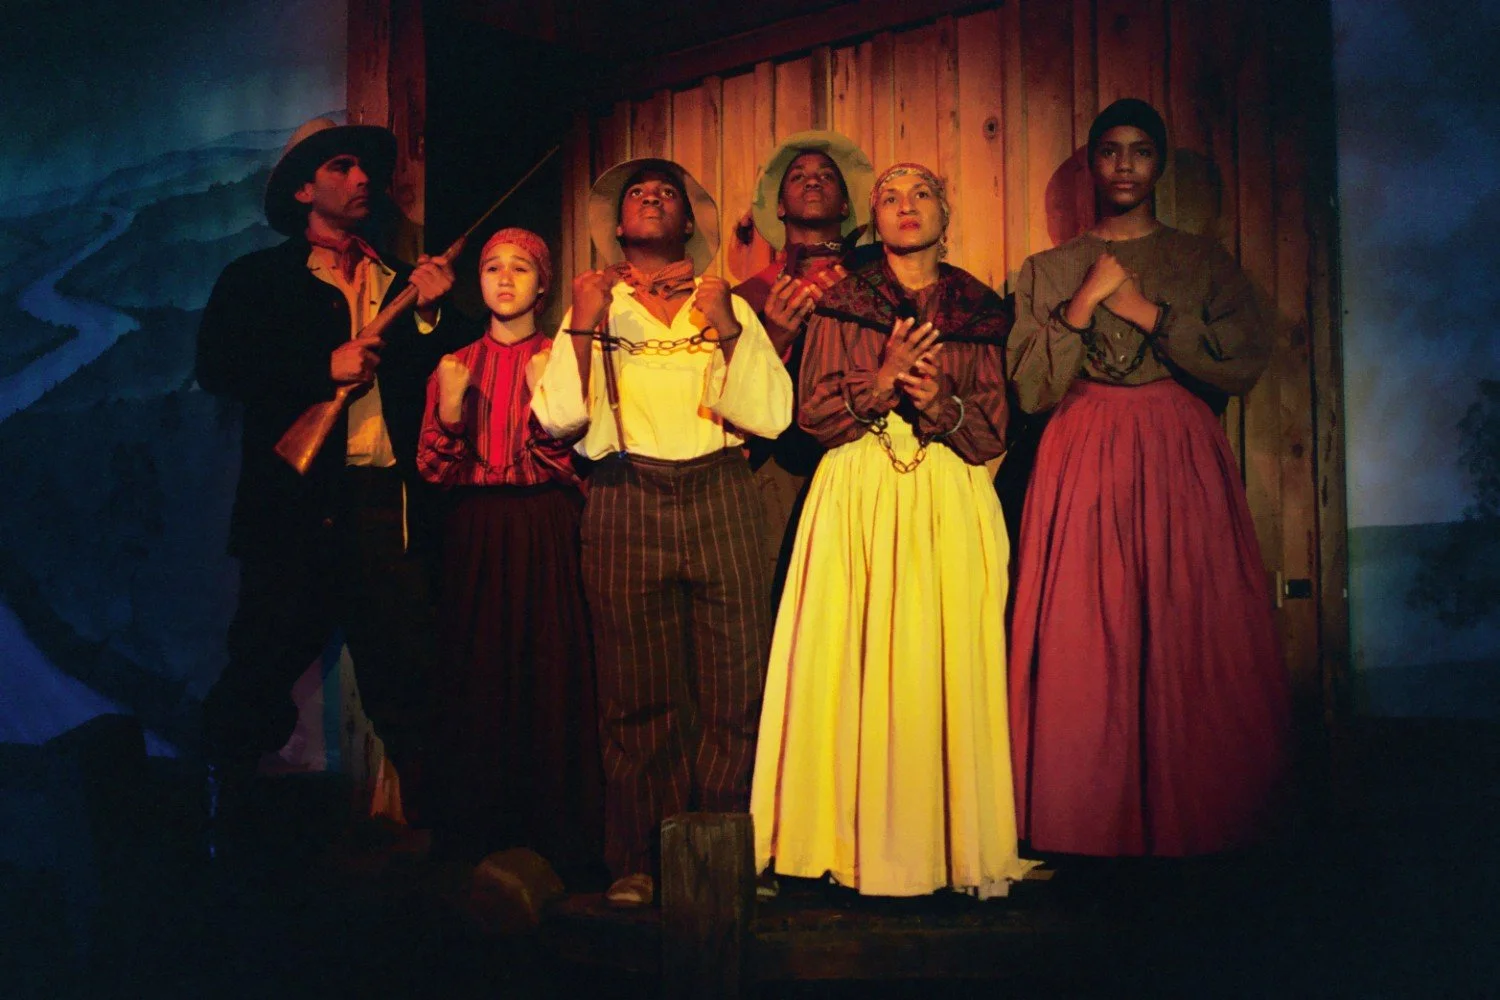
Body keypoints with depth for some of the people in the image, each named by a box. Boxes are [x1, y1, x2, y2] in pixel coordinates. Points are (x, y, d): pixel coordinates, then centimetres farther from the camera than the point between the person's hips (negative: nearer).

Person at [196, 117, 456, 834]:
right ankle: (221, 814, 15)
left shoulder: (400, 283, 20)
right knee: (264, 663, 0)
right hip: (297, 500, -2)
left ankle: (427, 821, 6)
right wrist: (326, 366, -11)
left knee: (407, 677, -1)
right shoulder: (257, 277, 10)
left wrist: (428, 314, -1)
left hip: (388, 502, 3)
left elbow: (426, 384, 14)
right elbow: (217, 367, -4)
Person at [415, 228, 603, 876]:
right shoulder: (456, 366, 12)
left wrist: (545, 396, -18)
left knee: (549, 664, -3)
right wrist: (449, 408, -9)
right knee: (475, 670, 2)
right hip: (475, 533, 2)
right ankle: (475, 830, 13)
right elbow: (433, 468, 6)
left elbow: (569, 455, -5)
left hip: (544, 530, -2)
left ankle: (554, 833, 6)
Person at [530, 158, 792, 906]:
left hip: (719, 499, 1)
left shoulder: (729, 306, 17)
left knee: (733, 688, -3)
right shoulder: (595, 308, 17)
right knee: (638, 695, -1)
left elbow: (771, 415, 3)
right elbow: (558, 417, 2)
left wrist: (726, 330, -6)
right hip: (627, 502, 0)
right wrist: (583, 326, -5)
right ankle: (640, 860, 9)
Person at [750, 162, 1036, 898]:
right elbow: (813, 416, 2)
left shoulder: (979, 311, 12)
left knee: (944, 662, -5)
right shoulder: (841, 303, 10)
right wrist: (883, 381, -14)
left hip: (951, 505, 1)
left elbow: (992, 435, 6)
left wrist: (938, 401, -14)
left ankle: (950, 843, 3)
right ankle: (858, 841, 1)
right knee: (857, 661, -6)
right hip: (860, 499, 0)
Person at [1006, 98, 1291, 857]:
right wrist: (1080, 308, -7)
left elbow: (1246, 362, -1)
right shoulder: (1046, 271, 13)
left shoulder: (1202, 261, 13)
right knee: (1083, 643, -6)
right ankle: (1092, 827, 3)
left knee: (1191, 639, -5)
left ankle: (1190, 826, 7)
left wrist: (1147, 312, -6)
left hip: (1181, 459, 0)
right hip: (1084, 461, 0)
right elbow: (1030, 390, 3)